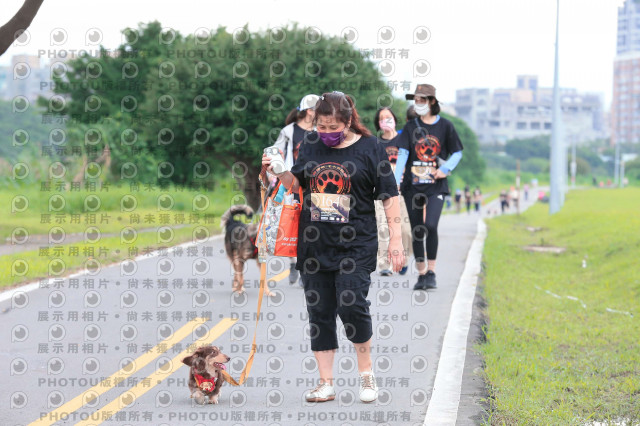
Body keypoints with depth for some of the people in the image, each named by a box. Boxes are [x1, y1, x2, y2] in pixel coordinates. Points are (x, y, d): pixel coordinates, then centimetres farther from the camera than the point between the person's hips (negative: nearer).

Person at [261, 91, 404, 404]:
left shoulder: (369, 147, -1)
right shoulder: (310, 147, 9)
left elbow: (389, 196, 1)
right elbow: (296, 183, 20)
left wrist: (396, 239, -4)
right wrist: (278, 171, -1)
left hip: (355, 246, -4)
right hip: (314, 245, 4)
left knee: (351, 306, -15)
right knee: (319, 313, 4)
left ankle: (366, 370, 7)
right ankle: (326, 383, 11)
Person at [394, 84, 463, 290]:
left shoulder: (445, 126, 4)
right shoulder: (411, 127, 8)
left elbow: (457, 152, 10)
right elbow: (402, 154, 0)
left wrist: (446, 168, -8)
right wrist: (396, 181, -11)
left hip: (436, 186, -3)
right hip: (412, 186, 3)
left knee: (430, 226, -19)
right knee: (416, 231, 5)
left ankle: (431, 272, -9)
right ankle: (421, 274, 14)